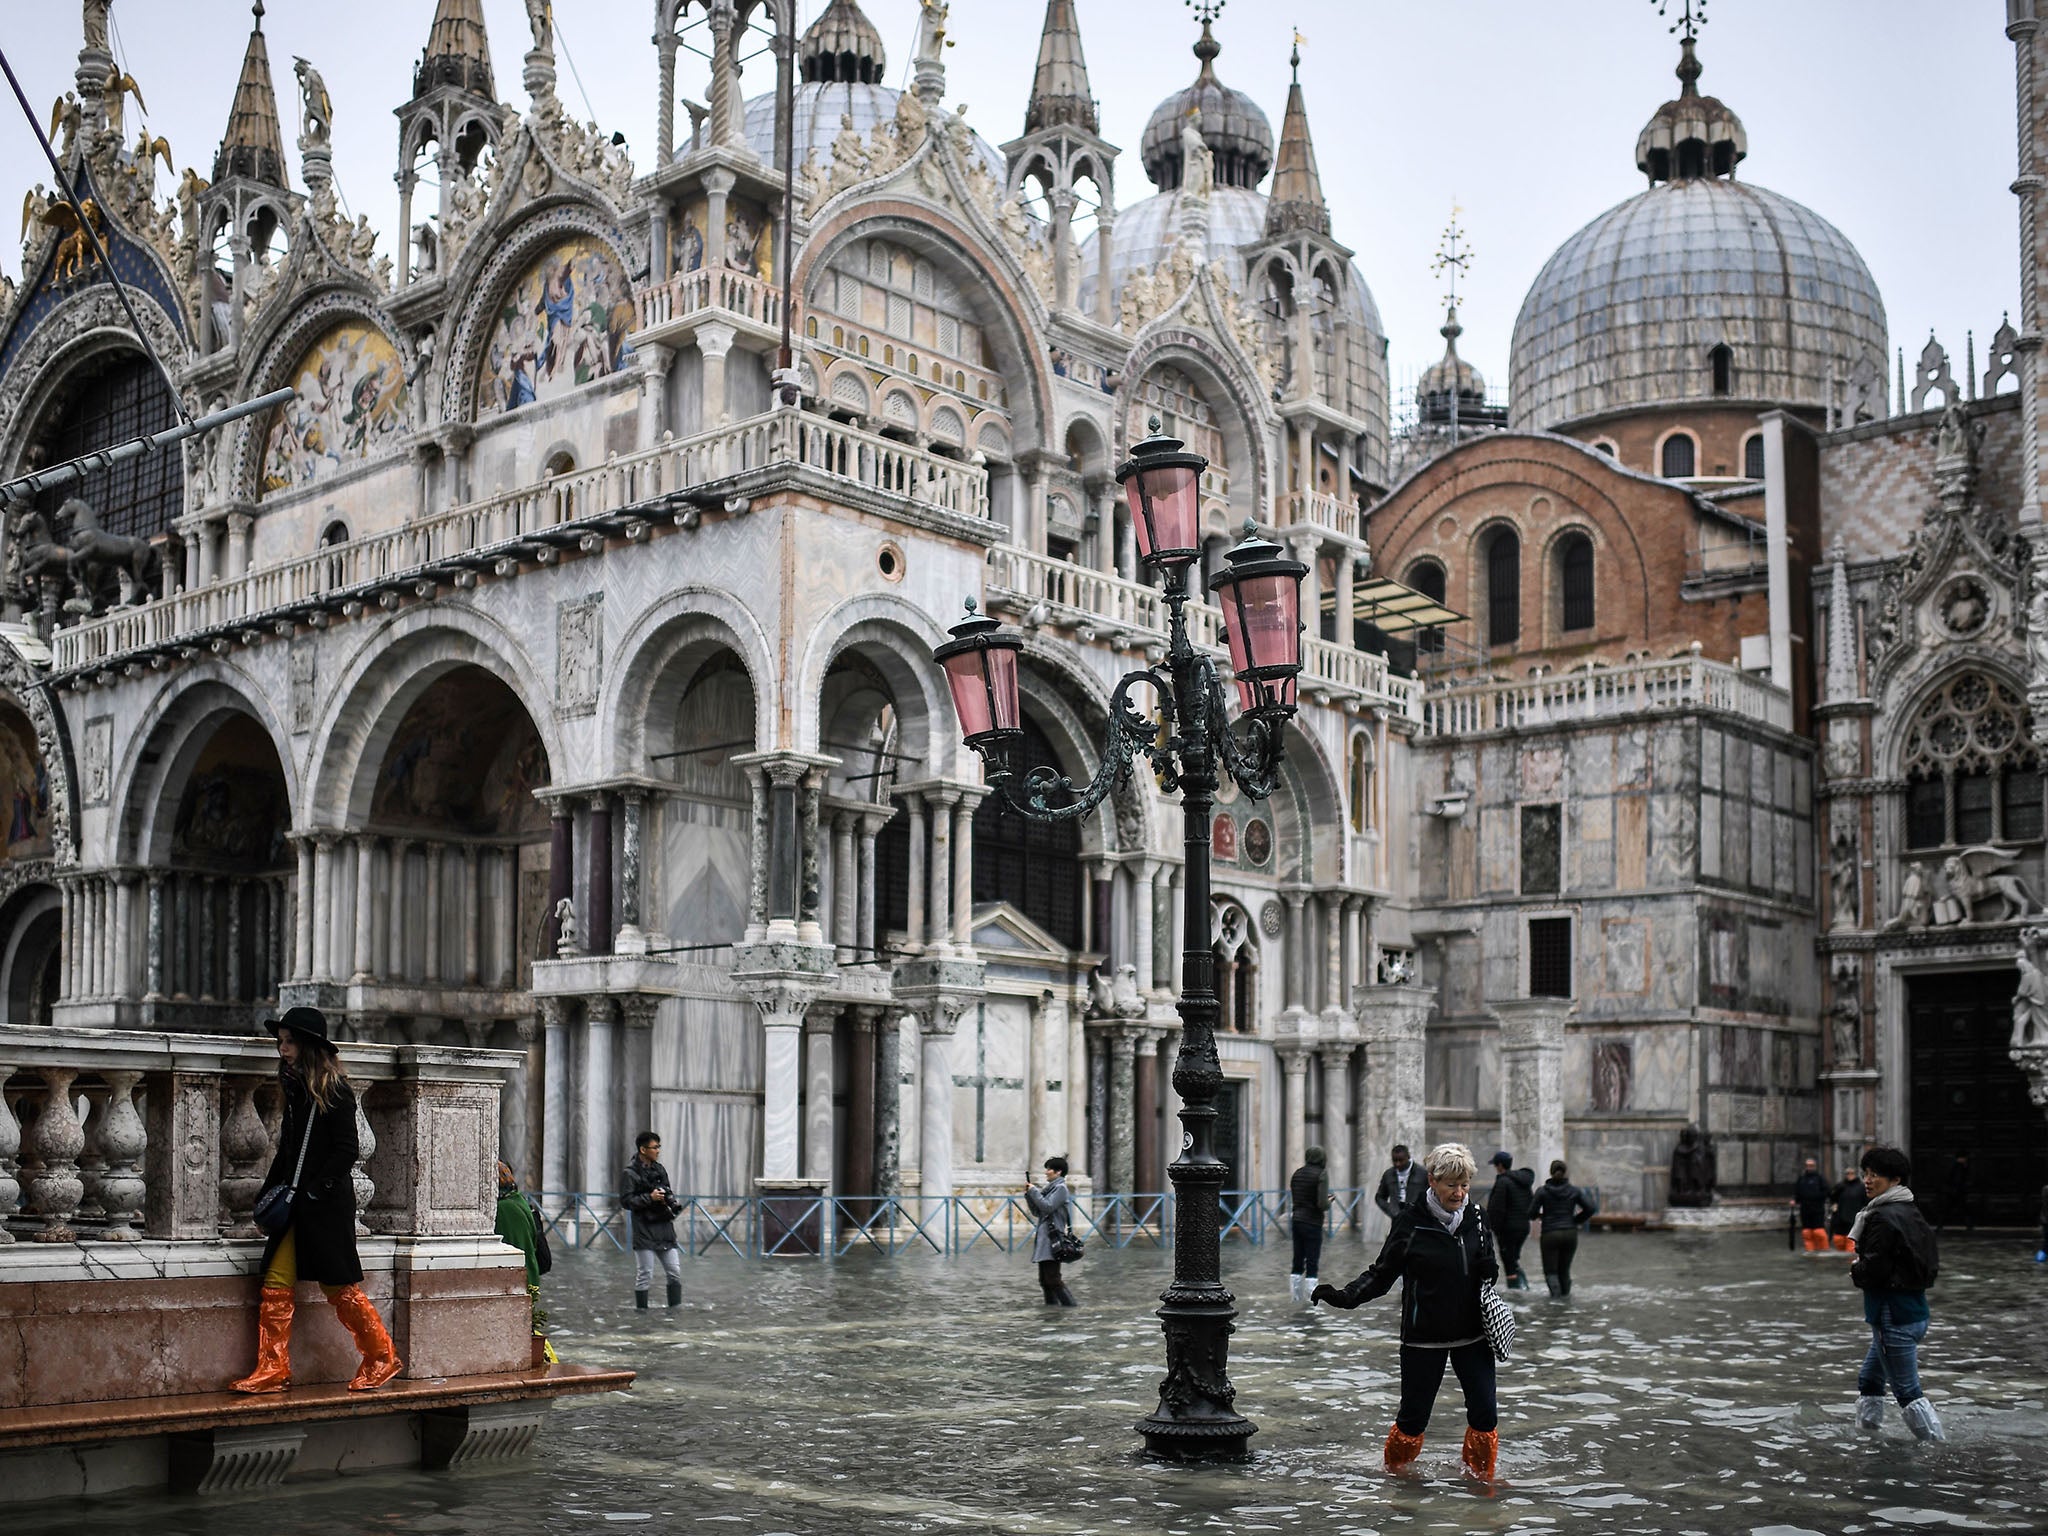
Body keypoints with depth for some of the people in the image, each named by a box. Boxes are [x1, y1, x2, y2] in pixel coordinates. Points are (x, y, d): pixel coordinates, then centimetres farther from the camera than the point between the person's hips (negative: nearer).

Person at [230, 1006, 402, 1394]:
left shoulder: (334, 1090, -11)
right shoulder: (296, 1087, 13)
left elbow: (346, 1151, -14)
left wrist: (312, 1190, -17)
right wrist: (270, 1189, 12)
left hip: (327, 1203, -8)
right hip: (295, 1205, 8)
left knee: (340, 1287, 0)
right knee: (276, 1285, 0)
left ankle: (382, 1359, 13)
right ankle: (272, 1370, 3)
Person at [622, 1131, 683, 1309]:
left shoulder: (659, 1169, 12)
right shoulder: (630, 1173, -9)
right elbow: (625, 1200, -13)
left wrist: (670, 1200, 1)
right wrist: (649, 1198, -19)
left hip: (664, 1228, 6)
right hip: (644, 1231, -6)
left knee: (675, 1272, 6)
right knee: (644, 1275, -1)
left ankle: (676, 1308, 14)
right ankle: (641, 1311, 9)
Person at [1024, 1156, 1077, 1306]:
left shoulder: (1061, 1188, -7)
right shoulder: (1050, 1188, 19)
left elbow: (1047, 1207, -18)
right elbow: (1037, 1211, 19)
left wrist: (1034, 1191, -9)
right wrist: (1029, 1194, 8)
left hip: (1053, 1238, -9)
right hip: (1044, 1238, 9)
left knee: (1052, 1278, -12)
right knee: (1044, 1279, 9)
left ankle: (1070, 1305, -8)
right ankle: (1052, 1304, 12)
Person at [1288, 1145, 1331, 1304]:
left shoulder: (1297, 1173, 9)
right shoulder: (1321, 1174, -12)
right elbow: (1322, 1204, -19)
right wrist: (1329, 1202, 4)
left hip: (1296, 1220, 6)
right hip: (1312, 1223, -6)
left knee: (1297, 1261, 13)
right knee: (1312, 1262, -1)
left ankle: (1296, 1296, 17)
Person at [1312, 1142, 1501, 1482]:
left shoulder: (1475, 1219, 2)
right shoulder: (1410, 1222, -9)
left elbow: (1488, 1272, 14)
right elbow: (1382, 1273, -3)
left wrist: (1489, 1274, -9)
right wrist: (1345, 1296, -16)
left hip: (1472, 1335, 3)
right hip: (1424, 1338, -3)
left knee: (1485, 1413, -1)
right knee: (1413, 1416, 3)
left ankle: (1480, 1476, 21)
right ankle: (1395, 1474, 27)